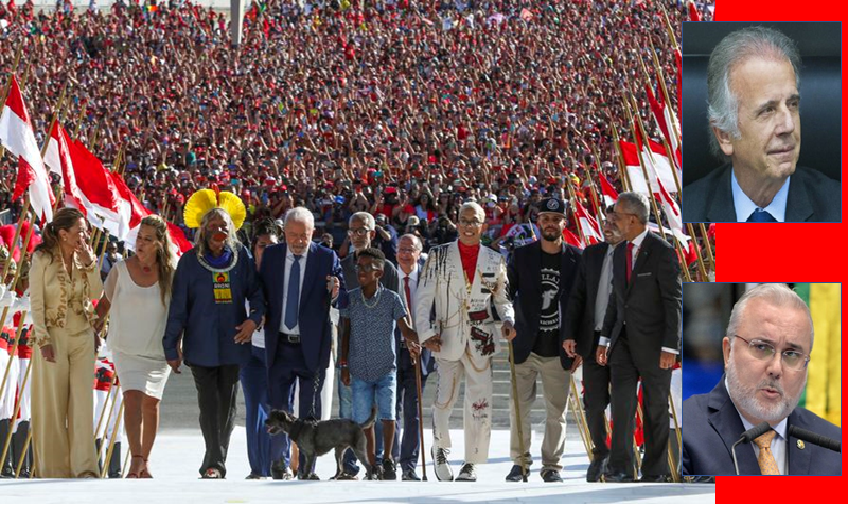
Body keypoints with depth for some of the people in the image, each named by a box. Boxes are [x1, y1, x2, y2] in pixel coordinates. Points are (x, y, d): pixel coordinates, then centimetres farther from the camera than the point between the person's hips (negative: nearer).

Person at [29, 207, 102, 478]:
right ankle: (55, 468, 8)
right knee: (53, 403, 1)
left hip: (82, 336, 4)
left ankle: (84, 466, -5)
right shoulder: (43, 259, -6)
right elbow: (36, 302, -8)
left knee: (82, 401, -3)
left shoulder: (83, 258, 7)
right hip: (53, 335, -4)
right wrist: (43, 340, -14)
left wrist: (89, 263, -10)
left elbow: (97, 293, 1)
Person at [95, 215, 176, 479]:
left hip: (158, 349, 2)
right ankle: (135, 461, -25)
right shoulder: (120, 270, -4)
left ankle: (144, 462, 19)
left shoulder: (169, 273, -2)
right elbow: (105, 303, 9)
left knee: (151, 403, 7)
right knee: (133, 398, -18)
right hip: (127, 348, -2)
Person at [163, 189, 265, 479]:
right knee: (209, 404, -9)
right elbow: (178, 306, 2)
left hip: (232, 343, 2)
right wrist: (172, 346, 0)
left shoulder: (240, 257, 6)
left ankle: (214, 465, 13)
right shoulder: (190, 261, 1)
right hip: (201, 344, -2)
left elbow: (256, 291, 13)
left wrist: (254, 318, -7)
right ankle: (215, 462, -12)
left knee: (227, 404, 4)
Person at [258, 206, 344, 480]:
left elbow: (344, 301, -5)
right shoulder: (271, 255, 5)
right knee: (278, 407, 5)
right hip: (279, 344, 2)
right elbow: (261, 292, 10)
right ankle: (280, 462, 16)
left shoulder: (327, 258, -3)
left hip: (312, 345, -2)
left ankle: (307, 466, 10)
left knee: (310, 411, 3)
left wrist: (336, 292, -27)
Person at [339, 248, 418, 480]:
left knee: (387, 414, -12)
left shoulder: (391, 298, -4)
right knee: (363, 419, 3)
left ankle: (387, 460, 7)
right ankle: (373, 466, 17)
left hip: (385, 369, -2)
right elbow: (345, 334, 7)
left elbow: (406, 330, -5)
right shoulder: (350, 299, 1)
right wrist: (344, 365, 3)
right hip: (360, 371, 2)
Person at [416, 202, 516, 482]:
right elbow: (423, 298, 3)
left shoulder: (495, 261, 10)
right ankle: (440, 448, 26)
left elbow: (502, 299, 18)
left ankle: (470, 464, 5)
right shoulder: (439, 256, 5)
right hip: (447, 338, -1)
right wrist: (426, 333, -7)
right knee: (444, 399, -2)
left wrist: (508, 321, -2)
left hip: (481, 340, 1)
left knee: (480, 403, -5)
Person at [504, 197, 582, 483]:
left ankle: (552, 465, 15)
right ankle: (520, 462, 15)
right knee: (519, 408, 3)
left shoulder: (577, 259, 2)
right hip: (525, 348, 0)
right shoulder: (522, 256, 2)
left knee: (557, 412, 4)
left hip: (559, 352, 0)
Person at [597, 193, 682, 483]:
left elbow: (674, 301, -13)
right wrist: (604, 339, 13)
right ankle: (619, 469, -10)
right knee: (622, 402, -8)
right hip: (624, 340, 5)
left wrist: (670, 348, -18)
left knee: (655, 409, 3)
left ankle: (654, 473, 11)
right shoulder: (620, 252, 11)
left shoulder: (662, 251, -12)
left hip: (653, 342, -5)